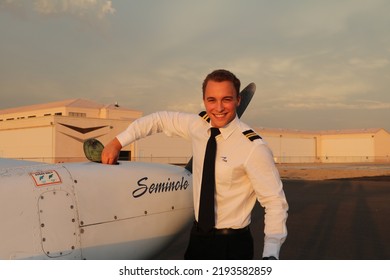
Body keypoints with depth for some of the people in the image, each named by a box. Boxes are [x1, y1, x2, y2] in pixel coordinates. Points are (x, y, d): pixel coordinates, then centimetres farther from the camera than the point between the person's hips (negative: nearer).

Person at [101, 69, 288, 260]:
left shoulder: (254, 147, -21)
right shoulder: (198, 126, -5)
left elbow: (275, 202, -19)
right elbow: (161, 119, 10)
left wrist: (271, 255, -29)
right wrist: (117, 143, 7)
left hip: (232, 246, -5)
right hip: (197, 237, 5)